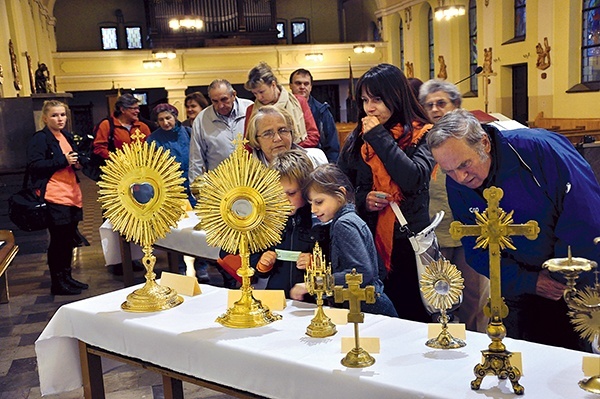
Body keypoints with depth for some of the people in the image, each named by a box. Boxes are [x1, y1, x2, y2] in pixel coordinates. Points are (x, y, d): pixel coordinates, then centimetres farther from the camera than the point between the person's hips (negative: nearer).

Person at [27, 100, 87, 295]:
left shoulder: (67, 137, 17)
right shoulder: (39, 139, -7)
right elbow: (34, 165, -15)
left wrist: (77, 162, 5)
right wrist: (63, 160, -21)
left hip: (72, 195, 8)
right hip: (54, 197, -8)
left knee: (69, 239, 13)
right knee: (58, 240, -2)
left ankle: (67, 277, 25)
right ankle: (57, 283, 8)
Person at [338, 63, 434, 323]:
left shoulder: (421, 135, -2)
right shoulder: (357, 139, 8)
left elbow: (413, 179, -19)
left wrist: (379, 137, -14)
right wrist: (363, 199, -9)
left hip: (409, 242, -3)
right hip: (368, 241, 3)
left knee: (413, 318, 5)